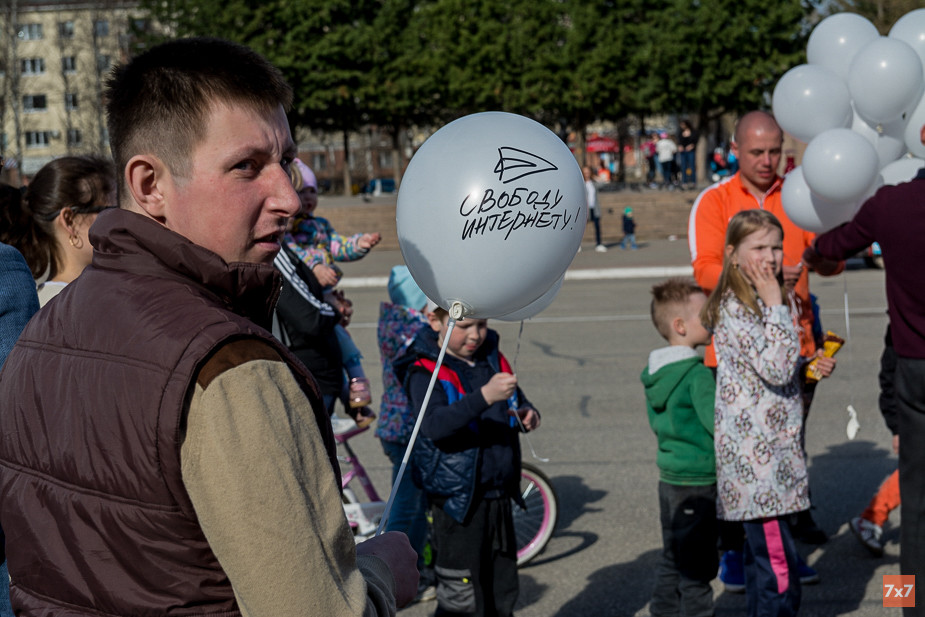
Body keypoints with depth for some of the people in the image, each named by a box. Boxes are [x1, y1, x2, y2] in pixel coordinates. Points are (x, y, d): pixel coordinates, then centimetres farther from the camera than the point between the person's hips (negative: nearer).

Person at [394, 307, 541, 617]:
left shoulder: (492, 357, 7)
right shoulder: (426, 371, -13)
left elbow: (517, 400, 21)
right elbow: (434, 424, -30)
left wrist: (527, 413, -3)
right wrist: (484, 396, -43)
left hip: (499, 496, 7)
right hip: (459, 500, -6)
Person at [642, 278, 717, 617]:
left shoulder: (653, 371, 6)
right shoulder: (697, 373, -20)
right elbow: (717, 422, -23)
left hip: (668, 475, 8)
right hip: (697, 481, -8)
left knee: (673, 556, 18)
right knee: (698, 562, 2)